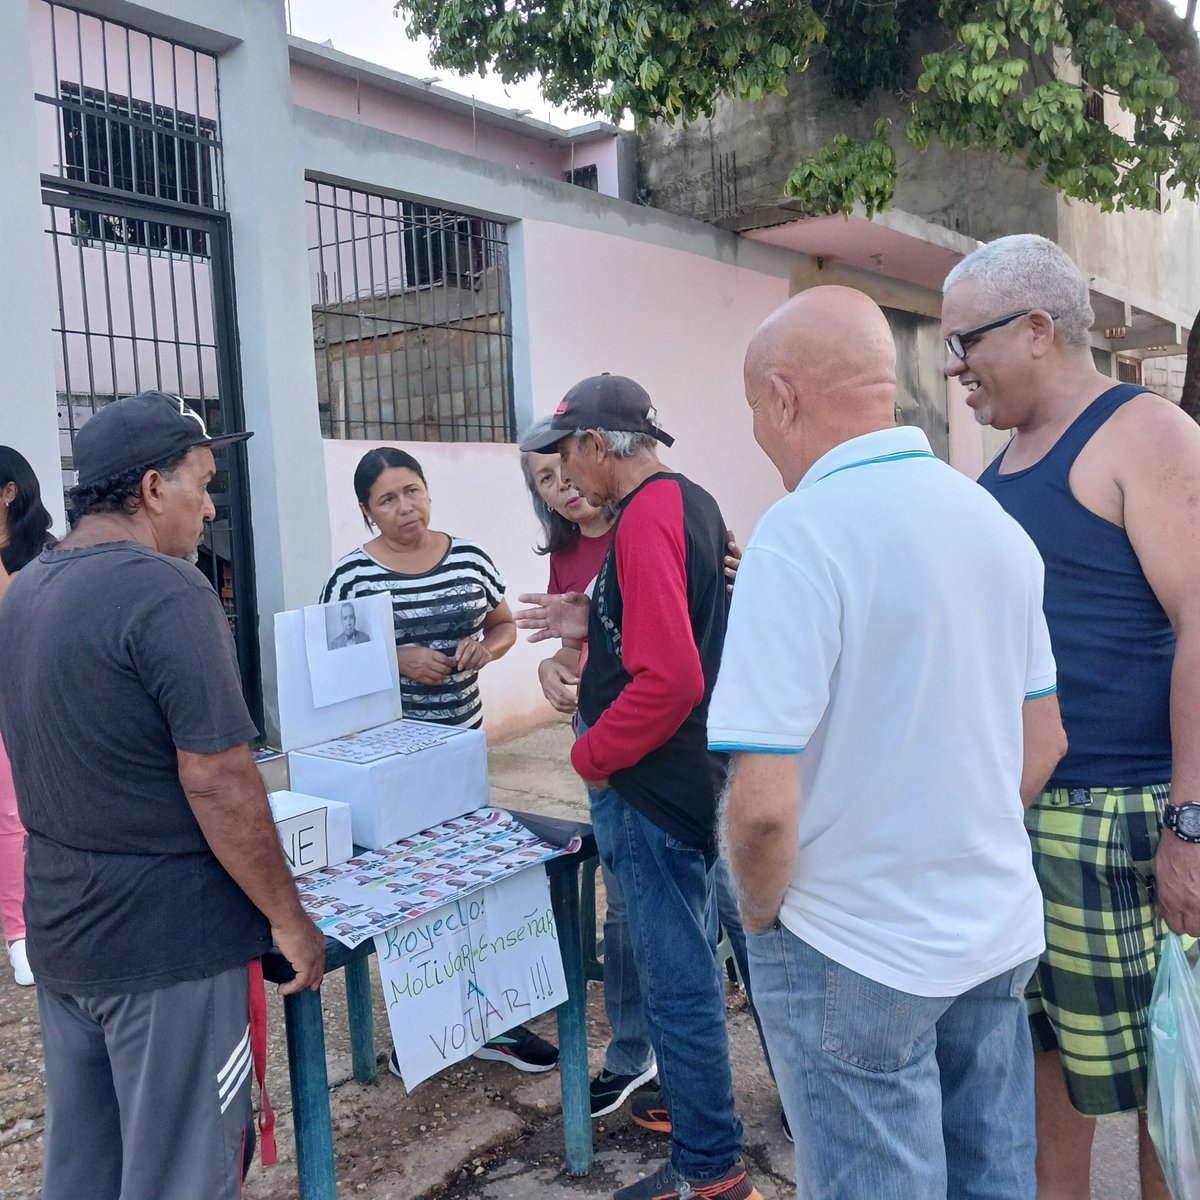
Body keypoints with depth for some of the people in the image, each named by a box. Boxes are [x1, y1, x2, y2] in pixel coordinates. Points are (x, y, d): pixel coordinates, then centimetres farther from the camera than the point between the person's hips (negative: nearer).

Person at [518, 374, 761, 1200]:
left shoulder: (648, 518, -20)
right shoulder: (695, 502, 10)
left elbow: (669, 679, -28)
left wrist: (590, 755, -16)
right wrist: (593, 622, 10)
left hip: (652, 784, -10)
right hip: (693, 771, 10)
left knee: (677, 974, 3)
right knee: (686, 956, 23)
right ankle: (694, 1097, 41)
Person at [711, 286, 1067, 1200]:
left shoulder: (801, 533, -21)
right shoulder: (996, 521, 3)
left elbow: (763, 803, -25)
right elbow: (1045, 739, 11)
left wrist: (763, 911, -6)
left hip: (857, 954, -7)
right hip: (1000, 933, 7)